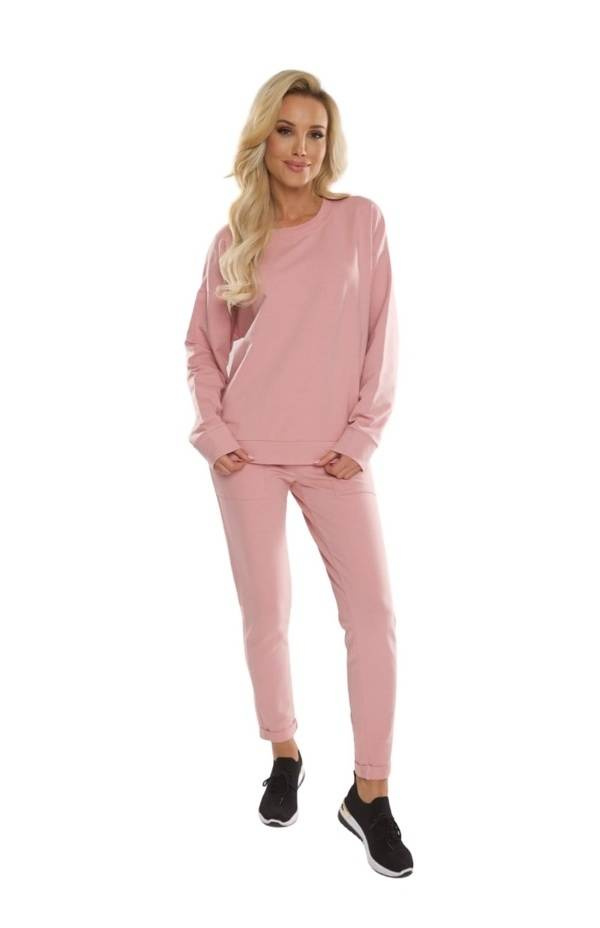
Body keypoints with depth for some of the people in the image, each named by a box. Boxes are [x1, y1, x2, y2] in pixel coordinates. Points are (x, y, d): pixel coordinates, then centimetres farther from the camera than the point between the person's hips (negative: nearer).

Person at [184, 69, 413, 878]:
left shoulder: (362, 220, 2)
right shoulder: (233, 239, 5)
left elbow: (382, 340, 0)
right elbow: (203, 345, 12)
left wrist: (362, 438, -6)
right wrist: (213, 431, 0)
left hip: (334, 452, 0)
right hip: (249, 451, 1)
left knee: (373, 614, -4)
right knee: (266, 612, 7)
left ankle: (369, 792, 11)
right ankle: (285, 754, 28)